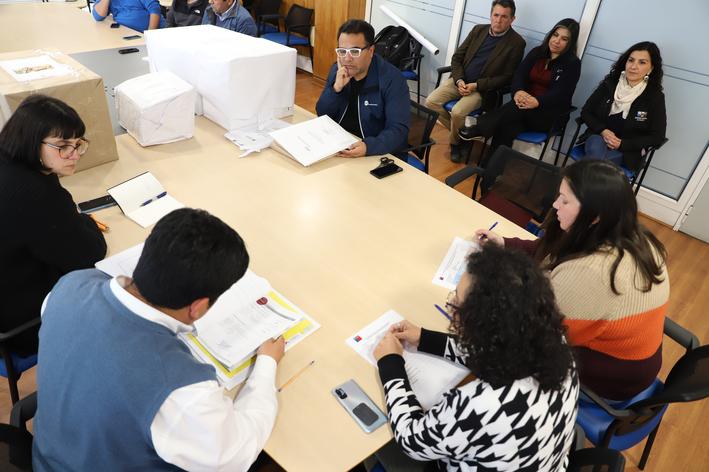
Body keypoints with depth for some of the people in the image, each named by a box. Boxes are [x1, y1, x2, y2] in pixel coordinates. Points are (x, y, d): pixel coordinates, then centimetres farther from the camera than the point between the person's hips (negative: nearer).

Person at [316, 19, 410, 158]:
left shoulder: (392, 79, -15)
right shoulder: (337, 70, 2)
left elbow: (398, 129, -22)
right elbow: (322, 114, 4)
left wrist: (368, 147, -40)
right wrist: (336, 88, -15)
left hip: (377, 153, -5)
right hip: (337, 144, 5)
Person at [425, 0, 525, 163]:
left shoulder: (516, 43, -7)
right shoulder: (478, 30, 7)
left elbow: (507, 77, -9)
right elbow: (457, 57, 8)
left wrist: (476, 85, -17)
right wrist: (459, 80, -11)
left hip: (482, 89, -5)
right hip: (460, 80, 5)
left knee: (457, 112, -29)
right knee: (431, 102, -15)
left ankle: (456, 143, 3)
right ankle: (459, 132, 6)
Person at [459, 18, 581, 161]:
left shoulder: (573, 64, -1)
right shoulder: (537, 52, 12)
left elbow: (560, 94, -13)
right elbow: (519, 74, -2)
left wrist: (537, 101, -35)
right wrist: (518, 91, -27)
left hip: (549, 114, -3)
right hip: (527, 104, 3)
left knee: (519, 107, -37)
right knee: (507, 128, -34)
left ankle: (479, 129, -30)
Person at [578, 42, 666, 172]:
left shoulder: (655, 97, -4)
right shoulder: (609, 83, 2)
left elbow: (657, 137, -2)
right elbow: (586, 112, 6)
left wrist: (622, 144, -14)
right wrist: (602, 130, -13)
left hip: (627, 151, -2)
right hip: (598, 137, 2)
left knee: (595, 159, -34)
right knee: (596, 147, -36)